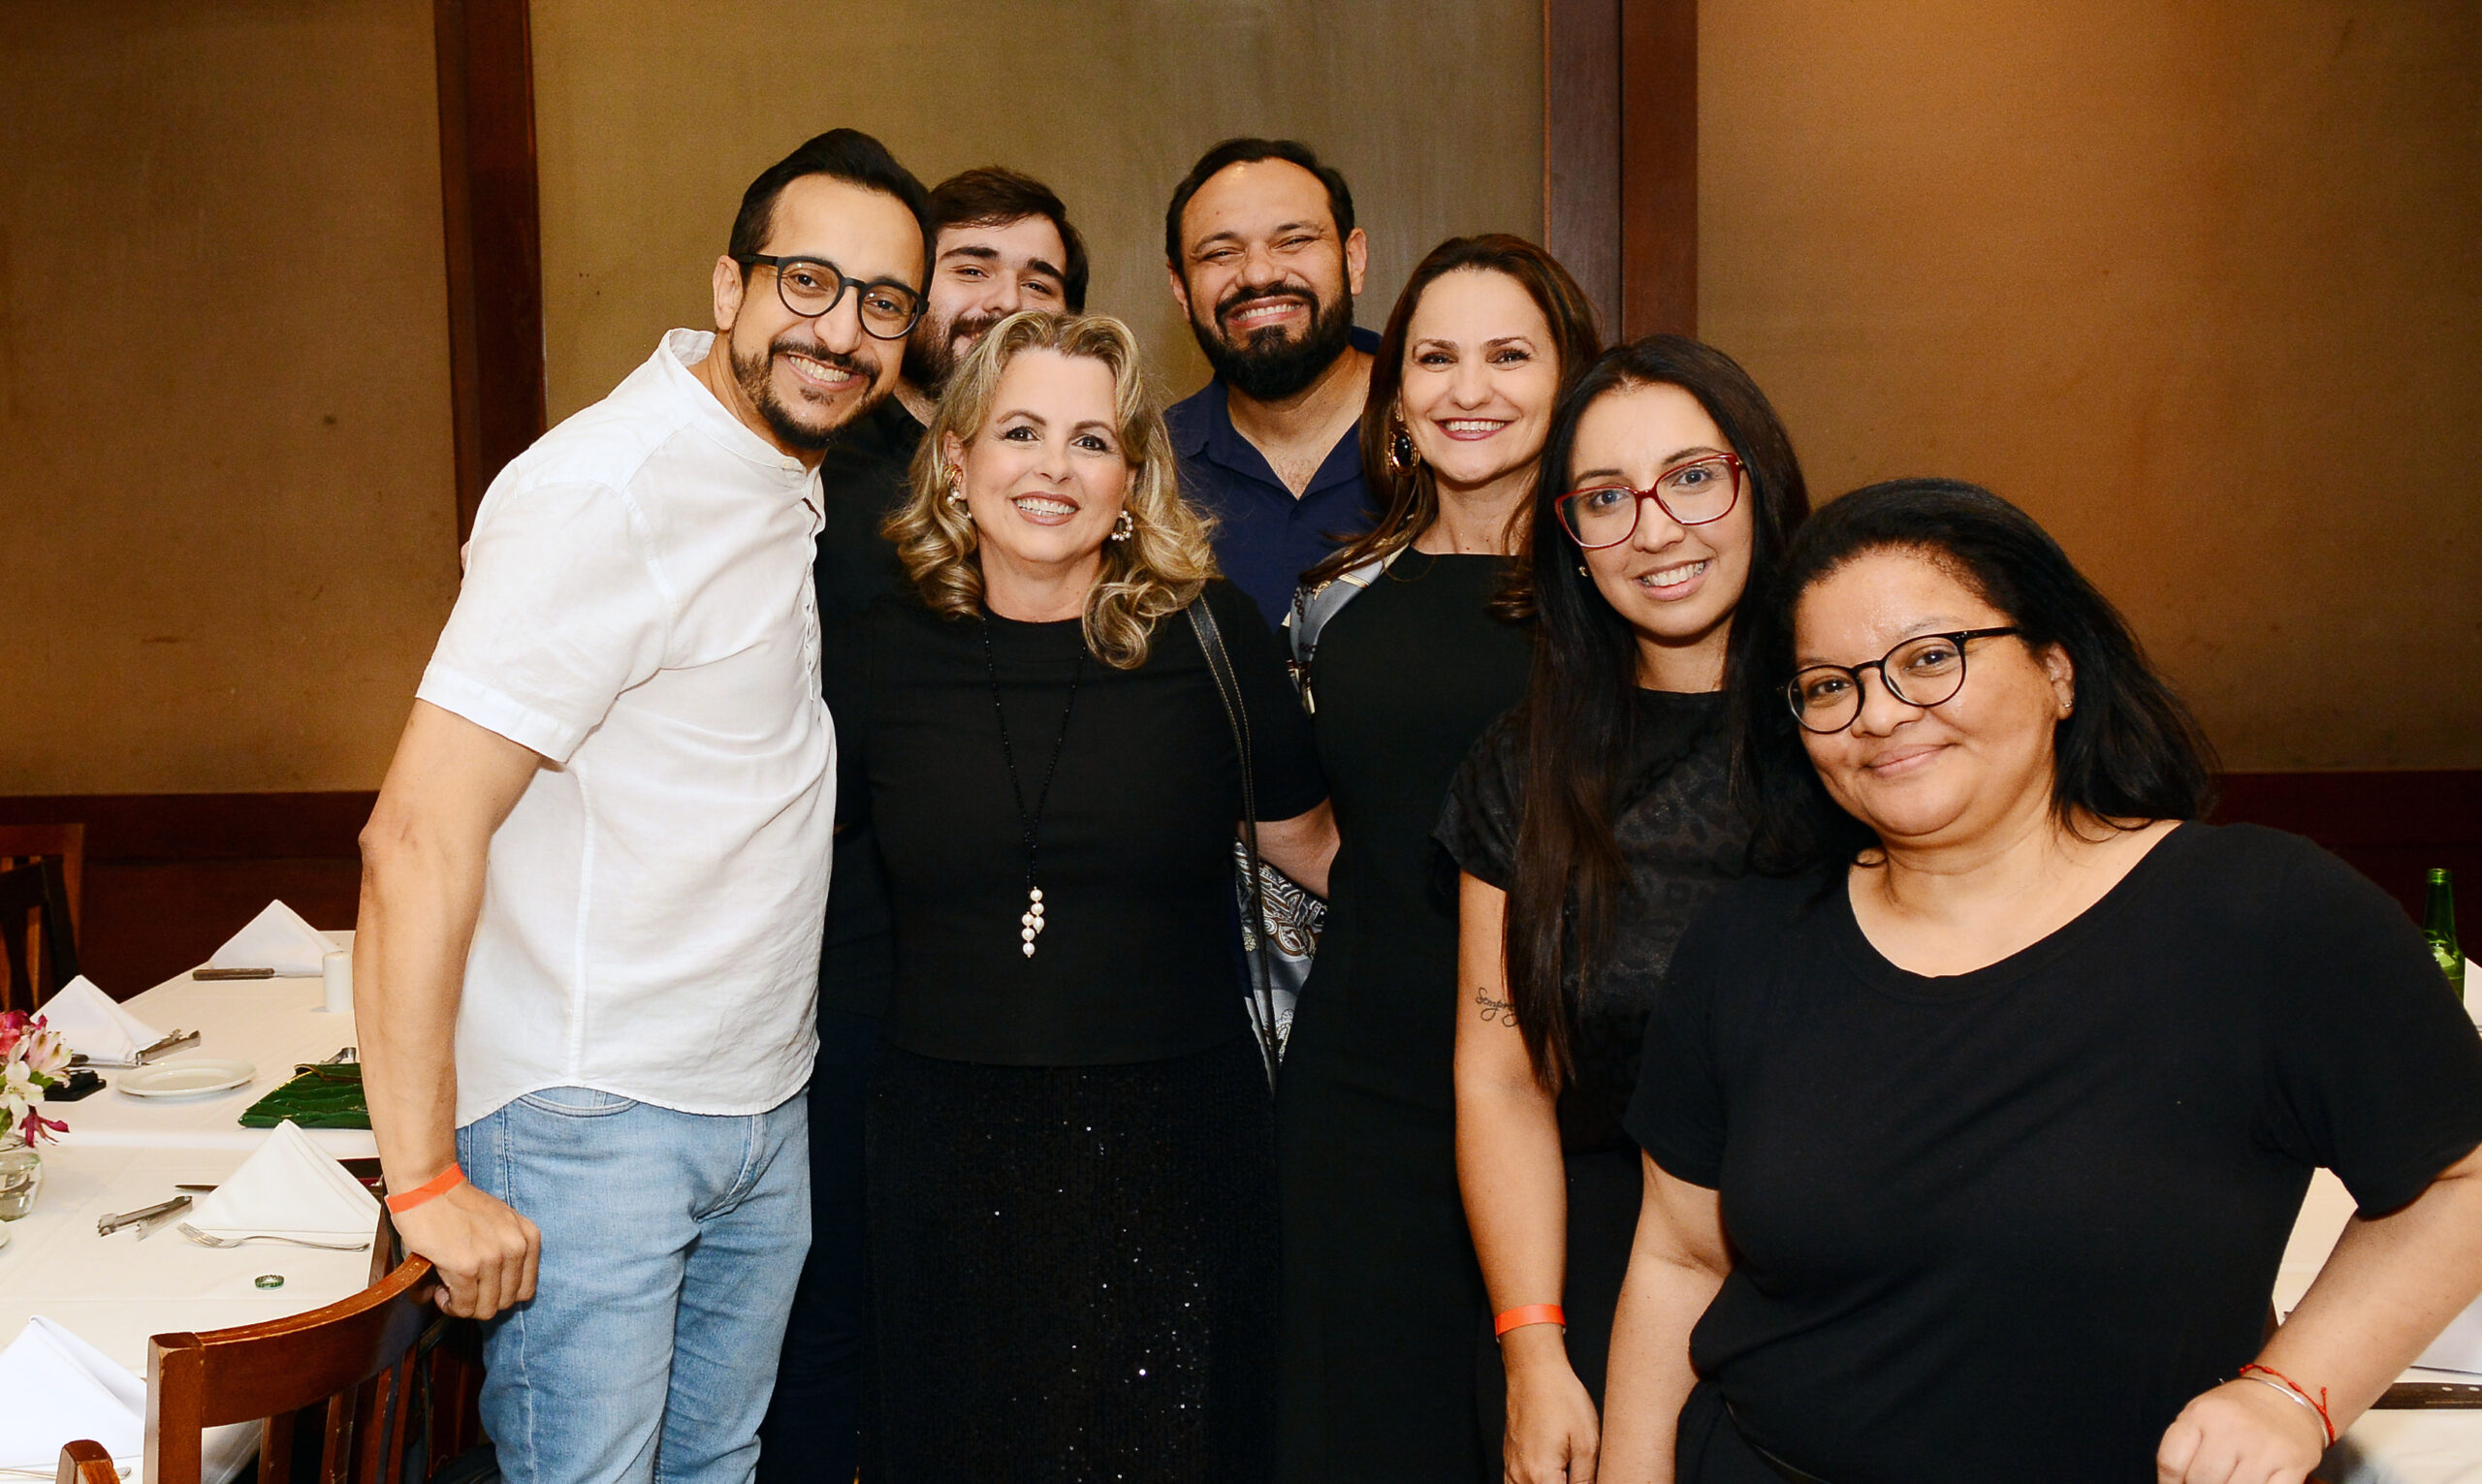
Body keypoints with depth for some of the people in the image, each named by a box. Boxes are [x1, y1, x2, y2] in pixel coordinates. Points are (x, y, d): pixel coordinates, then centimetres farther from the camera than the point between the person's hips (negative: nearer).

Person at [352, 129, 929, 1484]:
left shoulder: (792, 470, 5)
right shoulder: (606, 493, -21)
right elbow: (417, 839, -23)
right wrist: (426, 1182, -20)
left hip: (767, 1109, 8)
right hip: (591, 1122, -8)